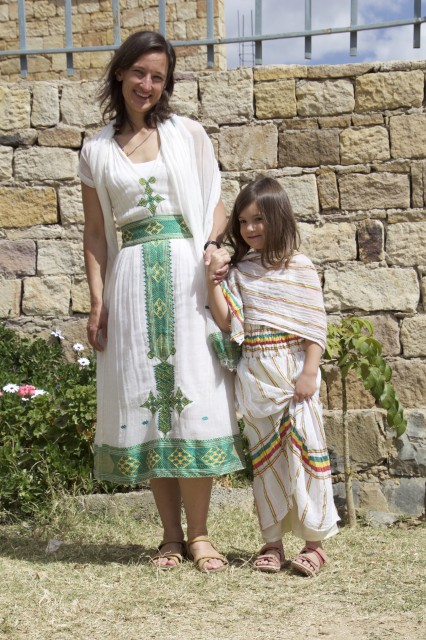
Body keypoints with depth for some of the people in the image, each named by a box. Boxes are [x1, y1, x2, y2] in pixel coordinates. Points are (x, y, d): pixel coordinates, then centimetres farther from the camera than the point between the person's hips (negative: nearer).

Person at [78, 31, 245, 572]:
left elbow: (214, 203, 11)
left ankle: (198, 533, 4)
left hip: (188, 276, -1)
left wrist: (213, 244, -10)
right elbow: (95, 231, 10)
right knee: (144, 399, 1)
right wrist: (97, 299, 2)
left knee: (193, 396, -6)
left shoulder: (189, 135, 10)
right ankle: (171, 534, 11)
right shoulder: (97, 151, 11)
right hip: (132, 281, 1)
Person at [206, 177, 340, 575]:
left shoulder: (300, 268, -1)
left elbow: (315, 325, -4)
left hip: (293, 368, -4)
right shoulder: (239, 271, 9)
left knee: (304, 451, -3)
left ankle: (314, 540, 7)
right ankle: (271, 540, 17)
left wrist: (309, 372, -11)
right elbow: (228, 323, -1)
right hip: (254, 374, 4)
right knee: (263, 457, 9)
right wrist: (213, 281, -10)